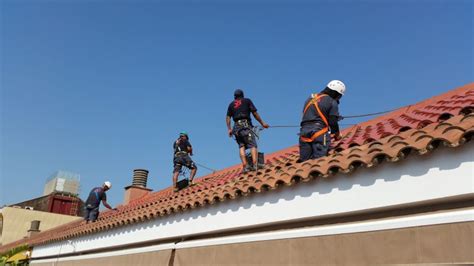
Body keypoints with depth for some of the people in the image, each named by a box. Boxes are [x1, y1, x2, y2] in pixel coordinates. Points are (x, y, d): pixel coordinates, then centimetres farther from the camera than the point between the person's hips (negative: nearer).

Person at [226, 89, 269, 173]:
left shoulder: (231, 104, 22)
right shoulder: (247, 101, 13)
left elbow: (228, 117, 12)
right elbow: (255, 113, 7)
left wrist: (229, 129, 11)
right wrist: (262, 123, 11)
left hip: (236, 127, 4)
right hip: (246, 125, -4)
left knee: (241, 146, 3)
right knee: (253, 145, -9)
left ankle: (244, 166, -12)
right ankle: (255, 164, -26)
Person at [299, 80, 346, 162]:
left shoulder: (310, 99, 23)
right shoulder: (332, 102, 3)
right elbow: (333, 122, 1)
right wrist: (337, 136, 17)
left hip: (304, 131, 5)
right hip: (320, 133, -5)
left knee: (304, 161, 2)